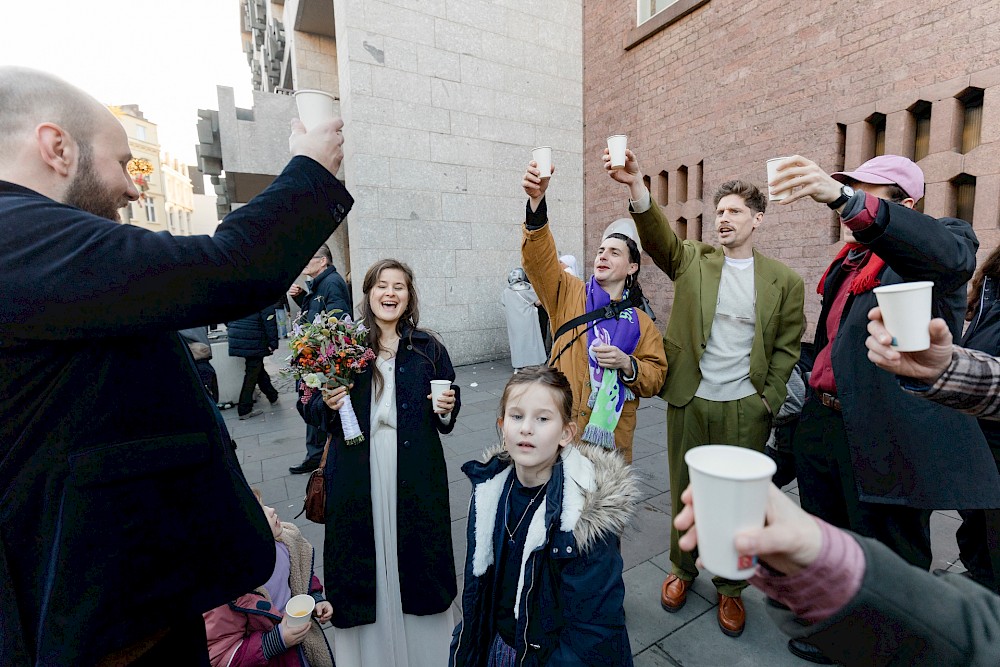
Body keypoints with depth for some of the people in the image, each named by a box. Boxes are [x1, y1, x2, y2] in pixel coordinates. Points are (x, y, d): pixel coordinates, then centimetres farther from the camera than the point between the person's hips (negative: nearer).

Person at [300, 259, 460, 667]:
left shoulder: (427, 349, 2)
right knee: (364, 555, 10)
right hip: (358, 472, 0)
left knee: (416, 551, 11)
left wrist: (446, 409, -11)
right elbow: (310, 409, 5)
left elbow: (449, 409, 10)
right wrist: (327, 404, -16)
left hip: (415, 472, 1)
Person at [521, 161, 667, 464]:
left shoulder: (641, 322, 4)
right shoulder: (569, 294, 0)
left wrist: (627, 364, -16)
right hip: (560, 428, -1)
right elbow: (539, 257, -16)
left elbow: (655, 378, 5)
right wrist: (536, 200, -30)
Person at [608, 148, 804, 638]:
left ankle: (730, 587, 35)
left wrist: (769, 400, -2)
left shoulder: (783, 280, 3)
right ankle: (682, 569, 38)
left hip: (745, 410, 0)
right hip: (689, 403, 0)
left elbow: (787, 346, 6)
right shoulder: (693, 261, 2)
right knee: (685, 493, 14)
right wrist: (636, 188, -34)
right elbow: (658, 236, -17)